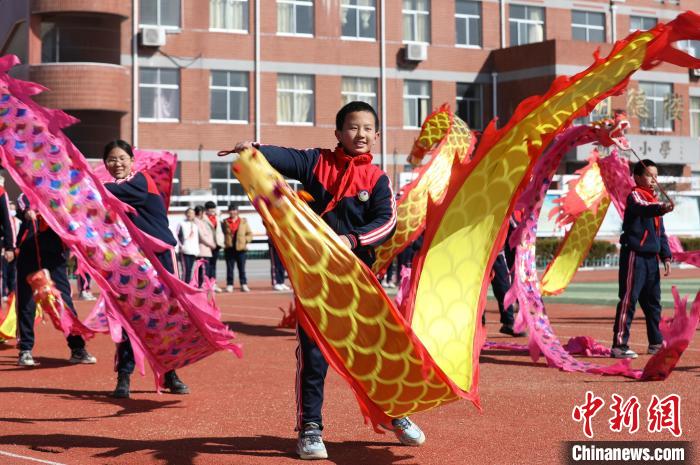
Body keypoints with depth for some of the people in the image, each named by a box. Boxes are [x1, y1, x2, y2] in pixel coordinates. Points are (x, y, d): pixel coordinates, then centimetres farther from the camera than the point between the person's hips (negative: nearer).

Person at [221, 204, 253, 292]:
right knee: (229, 268, 3)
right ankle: (229, 285, 8)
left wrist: (245, 240, -5)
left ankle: (244, 285, 7)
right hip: (229, 249, 0)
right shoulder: (225, 222, 6)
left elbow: (250, 234, 10)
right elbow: (222, 233, 9)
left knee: (242, 268, 3)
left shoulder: (243, 222, 7)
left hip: (240, 248, 0)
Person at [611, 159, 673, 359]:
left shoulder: (656, 201, 18)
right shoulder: (635, 196, -8)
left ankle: (656, 343, 26)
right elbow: (644, 208, -33)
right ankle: (619, 345, -9)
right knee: (628, 300, -10)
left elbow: (661, 232, 22)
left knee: (653, 301, 15)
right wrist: (661, 209, -52)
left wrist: (666, 256, 14)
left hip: (651, 257, 9)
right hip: (634, 255, -8)